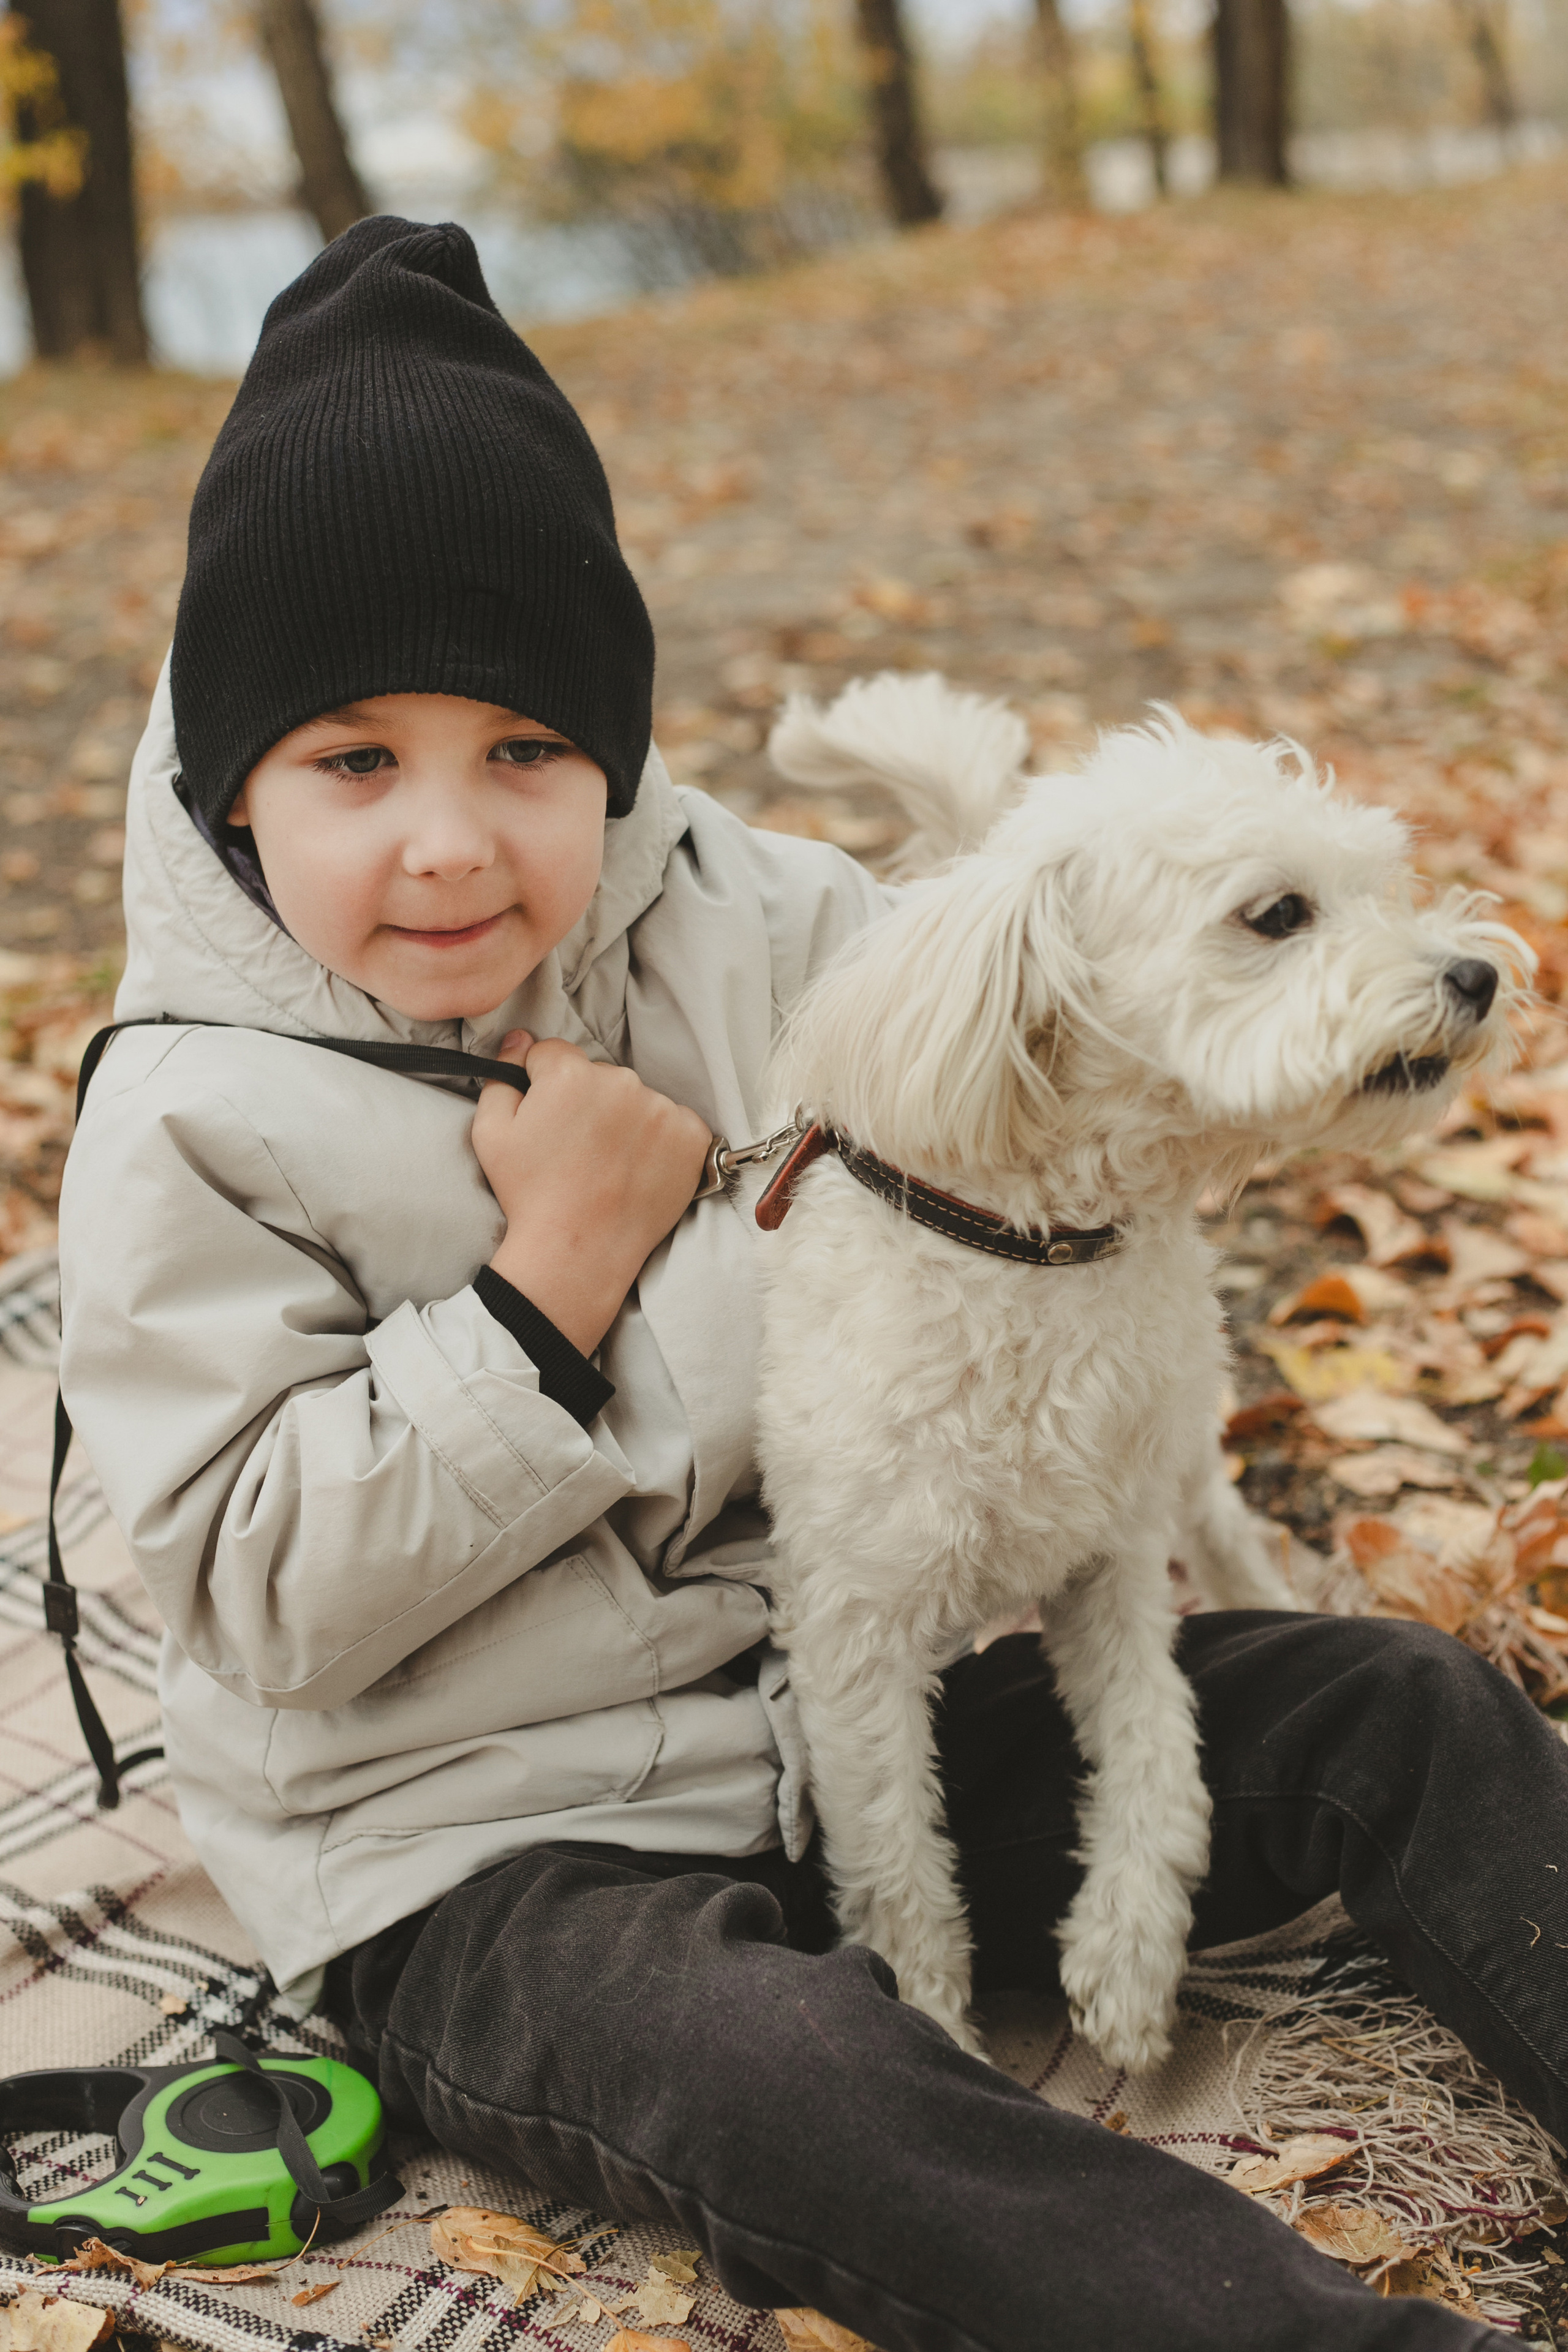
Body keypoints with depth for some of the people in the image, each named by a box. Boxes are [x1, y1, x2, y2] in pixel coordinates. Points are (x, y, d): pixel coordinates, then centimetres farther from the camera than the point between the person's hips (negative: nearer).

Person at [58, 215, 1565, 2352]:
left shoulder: (748, 925, 0)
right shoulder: (196, 1126, -12)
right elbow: (275, 1597, -17)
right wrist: (556, 1266, -21)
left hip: (862, 1701, 6)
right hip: (479, 1854, -5)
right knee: (798, 2085, -37)